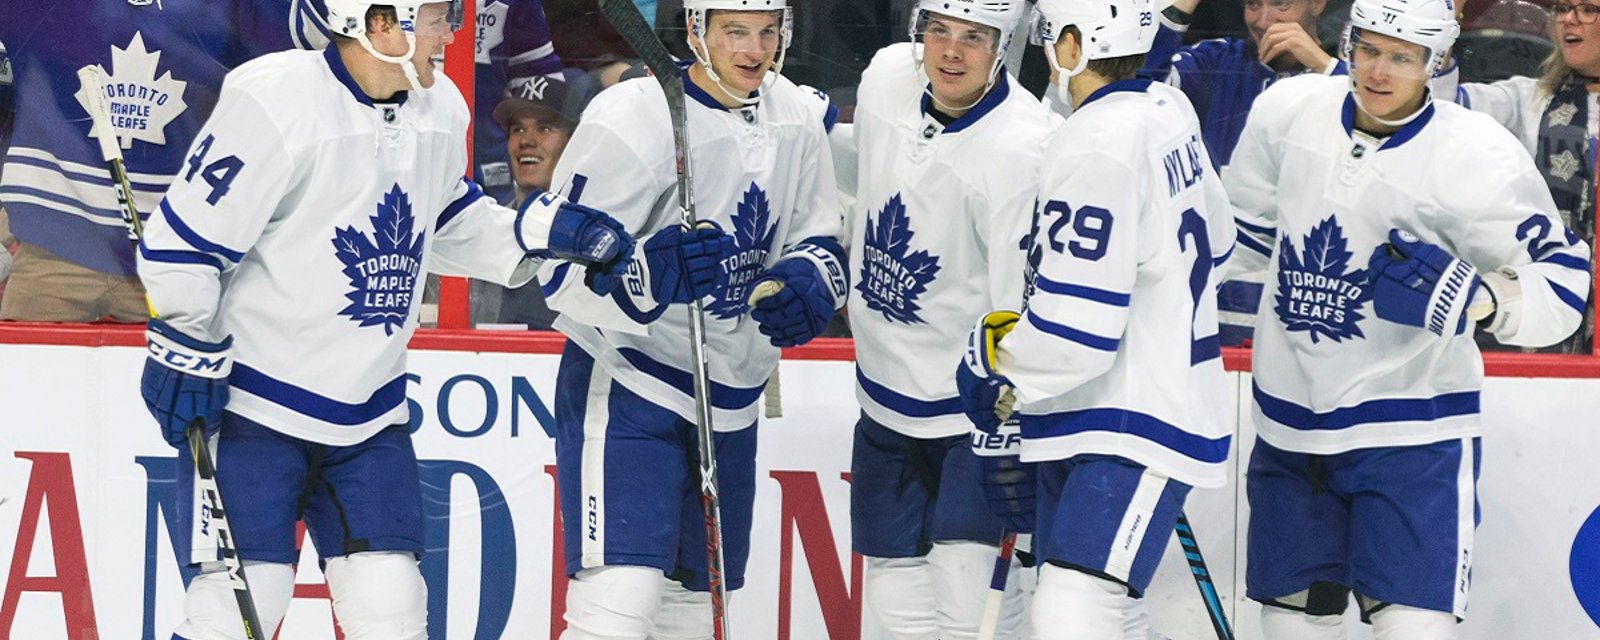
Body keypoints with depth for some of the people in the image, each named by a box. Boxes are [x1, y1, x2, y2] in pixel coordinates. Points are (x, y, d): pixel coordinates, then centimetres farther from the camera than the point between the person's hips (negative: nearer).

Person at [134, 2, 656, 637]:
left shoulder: (439, 111, 3)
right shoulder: (275, 102, -21)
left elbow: (451, 220, 20)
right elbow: (184, 236, -17)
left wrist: (542, 228, 5)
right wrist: (187, 354, -13)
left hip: (369, 413, 7)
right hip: (250, 407, -7)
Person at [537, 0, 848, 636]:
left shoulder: (797, 118, 3)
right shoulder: (631, 119, -18)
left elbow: (821, 237, 14)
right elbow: (559, 268, -18)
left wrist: (809, 281, -10)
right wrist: (646, 280, -37)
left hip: (730, 403, 7)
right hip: (626, 388, -7)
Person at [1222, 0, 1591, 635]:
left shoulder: (1477, 157, -17)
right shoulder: (1287, 111, -4)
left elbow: (1561, 279, -14)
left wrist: (1481, 298, -31)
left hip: (1410, 431, -5)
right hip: (1290, 421, 5)